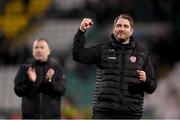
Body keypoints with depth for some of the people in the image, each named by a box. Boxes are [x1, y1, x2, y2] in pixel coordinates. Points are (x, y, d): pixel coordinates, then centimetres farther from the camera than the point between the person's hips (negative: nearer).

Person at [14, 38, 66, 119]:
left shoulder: (57, 69, 6)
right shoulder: (24, 68, 7)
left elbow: (62, 90, -5)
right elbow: (18, 90, 0)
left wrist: (50, 81, -22)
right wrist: (30, 82, -18)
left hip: (52, 115, 0)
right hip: (30, 116, 0)